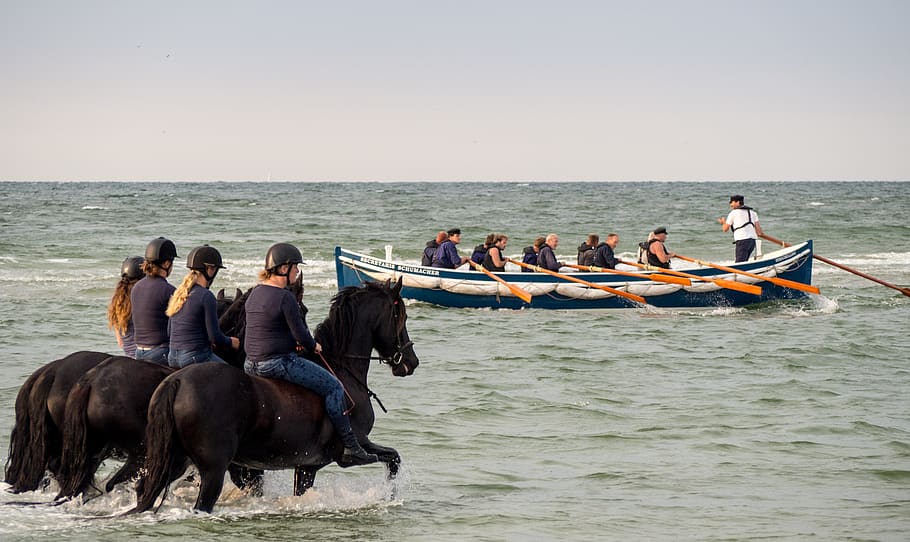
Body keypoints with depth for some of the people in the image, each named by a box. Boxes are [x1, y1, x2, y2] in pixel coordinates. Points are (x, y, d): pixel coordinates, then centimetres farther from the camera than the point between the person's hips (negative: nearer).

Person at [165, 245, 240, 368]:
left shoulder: (178, 293, 9)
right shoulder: (206, 296, -15)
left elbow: (169, 331, 16)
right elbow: (215, 337, -15)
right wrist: (231, 342, 6)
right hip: (196, 357, -8)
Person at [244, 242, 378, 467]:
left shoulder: (255, 294, 11)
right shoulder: (285, 297, -17)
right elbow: (301, 335, -15)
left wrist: (294, 342, 15)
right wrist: (313, 346, 6)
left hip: (250, 364, 9)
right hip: (278, 362, -9)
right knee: (333, 387, 1)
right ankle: (350, 448, 0)